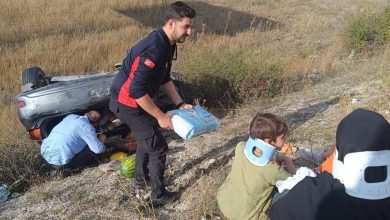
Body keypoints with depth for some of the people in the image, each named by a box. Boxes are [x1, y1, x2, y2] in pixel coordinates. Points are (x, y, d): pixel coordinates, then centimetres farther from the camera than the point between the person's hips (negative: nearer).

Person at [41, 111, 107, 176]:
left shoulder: (70, 116, 13)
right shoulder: (87, 127, -9)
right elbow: (98, 149, -12)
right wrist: (101, 141, 11)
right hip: (60, 161, -8)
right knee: (93, 150, 2)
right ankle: (67, 168, -1)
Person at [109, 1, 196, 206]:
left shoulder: (167, 44, 1)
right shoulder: (154, 49, -31)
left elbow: (164, 78, 13)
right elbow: (136, 90, -32)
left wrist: (180, 104, 8)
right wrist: (161, 116, -24)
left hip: (133, 100, 10)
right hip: (127, 102, -10)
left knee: (146, 139, 26)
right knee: (158, 147, 1)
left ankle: (141, 179, 47)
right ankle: (159, 195, 19)